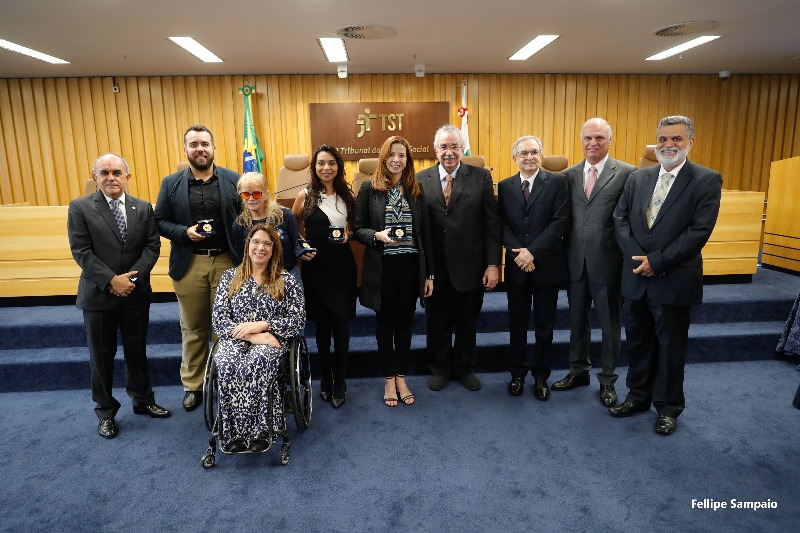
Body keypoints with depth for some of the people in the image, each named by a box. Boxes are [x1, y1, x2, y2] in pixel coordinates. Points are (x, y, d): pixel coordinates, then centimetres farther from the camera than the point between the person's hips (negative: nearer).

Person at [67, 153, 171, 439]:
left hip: (136, 294, 2)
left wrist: (133, 277, -14)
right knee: (102, 355, 10)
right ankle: (106, 411, 26)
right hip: (98, 295, -2)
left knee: (137, 351, 15)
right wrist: (112, 280, -18)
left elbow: (152, 246, -1)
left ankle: (143, 400, 32)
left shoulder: (143, 208, 3)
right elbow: (81, 251, -10)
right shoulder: (80, 208, -4)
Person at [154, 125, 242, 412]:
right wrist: (184, 232, -14)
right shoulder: (171, 183, 4)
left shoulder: (233, 180, 1)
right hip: (188, 264, 1)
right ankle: (192, 385, 27)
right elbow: (160, 222, 6)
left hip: (226, 261, -1)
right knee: (193, 328, 12)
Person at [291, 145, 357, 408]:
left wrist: (348, 233, -2)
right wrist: (299, 249, -8)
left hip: (343, 266, 1)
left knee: (341, 324, 2)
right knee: (322, 325, 10)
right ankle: (326, 379, 26)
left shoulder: (347, 195, 5)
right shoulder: (305, 196, -2)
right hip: (315, 267, -1)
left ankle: (340, 383, 16)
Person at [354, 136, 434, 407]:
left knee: (405, 323, 12)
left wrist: (429, 273, 4)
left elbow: (425, 233, 5)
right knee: (385, 323, 11)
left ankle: (401, 378, 30)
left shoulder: (416, 189, 3)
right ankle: (389, 379, 29)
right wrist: (377, 236, -22)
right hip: (382, 268, -2)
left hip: (411, 266, 2)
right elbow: (358, 229, -1)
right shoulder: (370, 188, -3)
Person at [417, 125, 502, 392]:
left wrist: (493, 264, -8)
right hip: (434, 267, 1)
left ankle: (465, 368, 37)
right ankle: (439, 368, 37)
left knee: (467, 321, 16)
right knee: (437, 322, 15)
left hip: (469, 267, 0)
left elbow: (492, 223, -4)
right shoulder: (421, 179, 0)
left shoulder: (481, 177, -2)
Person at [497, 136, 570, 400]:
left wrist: (533, 251, -17)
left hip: (547, 264, -2)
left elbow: (560, 222, -10)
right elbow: (503, 225, 1)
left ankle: (540, 376, 25)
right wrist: (518, 253, -14)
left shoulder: (557, 182, -2)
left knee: (544, 325, 9)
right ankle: (517, 373, 27)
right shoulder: (505, 186, 6)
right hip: (516, 265, 2)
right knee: (517, 323, 11)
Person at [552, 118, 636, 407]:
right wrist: (564, 253, -1)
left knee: (610, 324, 11)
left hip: (608, 261, -3)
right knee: (577, 320, 17)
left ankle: (607, 380, 29)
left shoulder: (626, 173, -6)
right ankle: (578, 371, 36)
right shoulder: (569, 175, 6)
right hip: (576, 261, 4)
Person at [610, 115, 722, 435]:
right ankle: (638, 397, 33)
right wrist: (637, 258, -12)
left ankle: (668, 407, 28)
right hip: (636, 277, 4)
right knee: (637, 342, 15)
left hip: (674, 280, -4)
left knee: (671, 345, 10)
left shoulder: (707, 180, -5)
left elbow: (700, 230, -14)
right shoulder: (637, 178, 7)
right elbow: (620, 219, 2)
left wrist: (657, 262, -17)